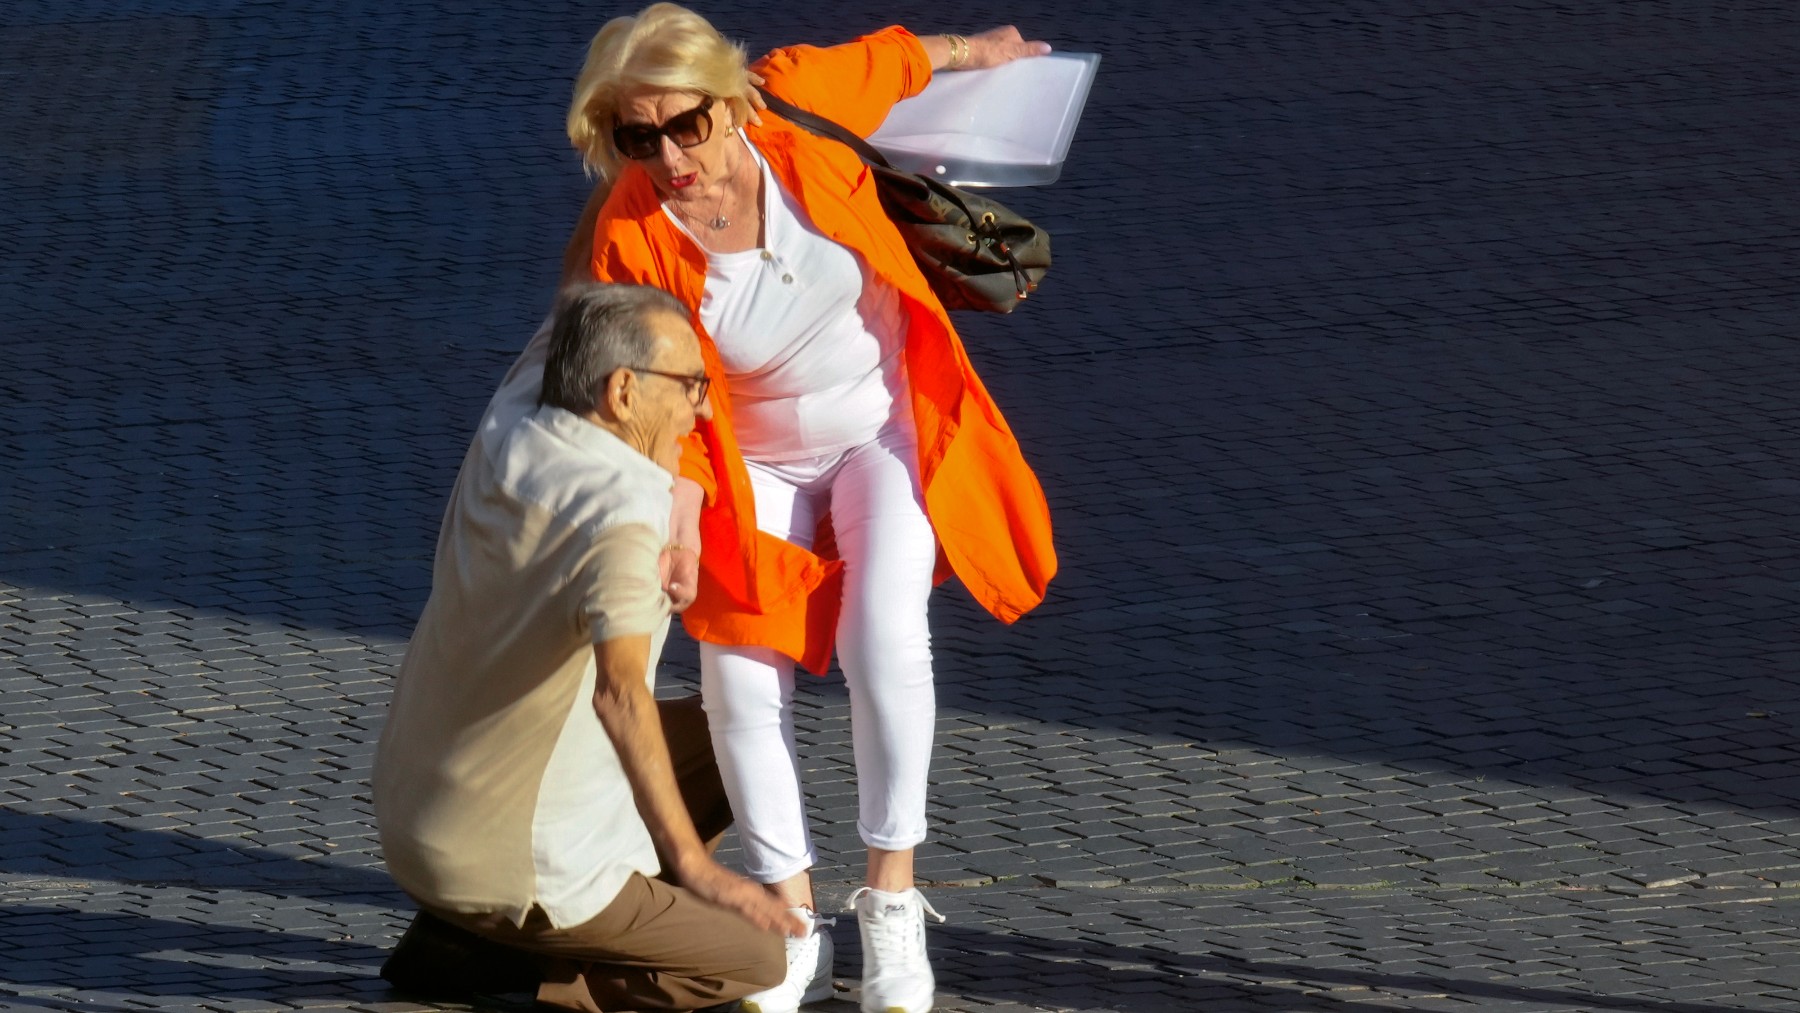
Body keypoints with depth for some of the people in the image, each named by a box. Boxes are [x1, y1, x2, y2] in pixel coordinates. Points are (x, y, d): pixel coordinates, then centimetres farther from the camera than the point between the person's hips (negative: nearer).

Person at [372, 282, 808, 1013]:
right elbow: (620, 690, -40)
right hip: (515, 862, -9)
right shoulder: (620, 509, -26)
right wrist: (691, 863, -42)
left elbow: (568, 325, 21)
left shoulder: (509, 428, -2)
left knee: (725, 748, 20)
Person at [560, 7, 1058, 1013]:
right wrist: (682, 520, -30)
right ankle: (794, 927, -1)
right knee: (741, 668, -13)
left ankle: (893, 898, -10)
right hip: (756, 459, 0)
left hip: (885, 424, 0)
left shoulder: (799, 102, -23)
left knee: (882, 636, -21)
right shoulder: (628, 240, -24)